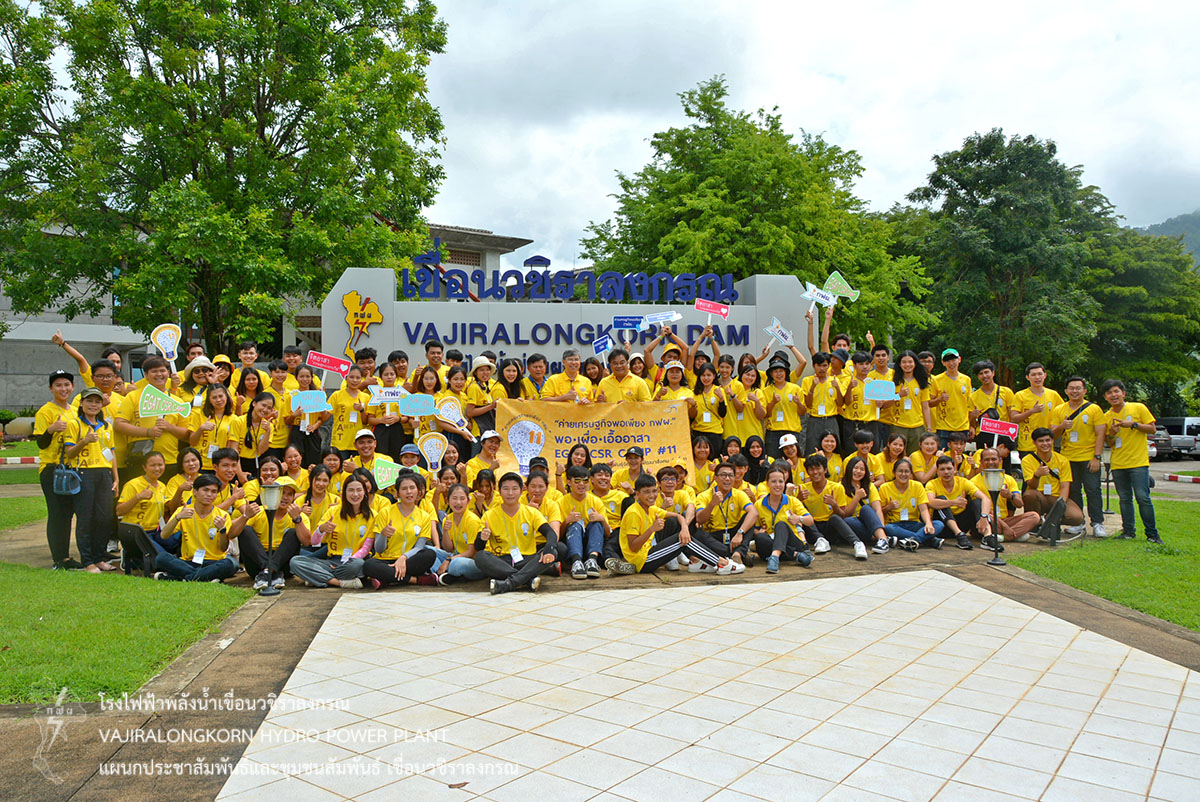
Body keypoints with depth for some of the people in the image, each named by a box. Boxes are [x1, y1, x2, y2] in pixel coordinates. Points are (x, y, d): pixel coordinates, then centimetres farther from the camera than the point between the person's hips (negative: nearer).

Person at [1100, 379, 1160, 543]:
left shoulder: (1138, 408, 1)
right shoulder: (1107, 416, 10)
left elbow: (1152, 429, 0)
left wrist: (1133, 425, -14)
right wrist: (1111, 434, -7)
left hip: (1138, 462, -4)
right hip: (1118, 464, 4)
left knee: (1143, 497, -9)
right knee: (1125, 499, 6)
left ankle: (1152, 533, -1)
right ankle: (1128, 531, 13)